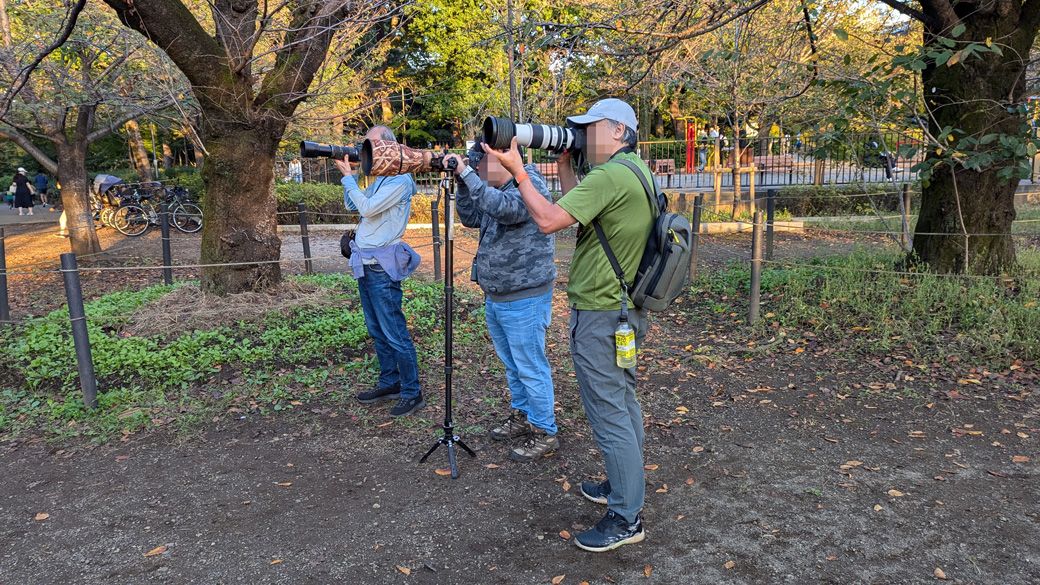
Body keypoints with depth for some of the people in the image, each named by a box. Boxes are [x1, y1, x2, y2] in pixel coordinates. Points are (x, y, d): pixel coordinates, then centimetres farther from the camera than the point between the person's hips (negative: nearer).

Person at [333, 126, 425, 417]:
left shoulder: (400, 180, -12)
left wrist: (347, 176, -9)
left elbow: (367, 208, -19)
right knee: (377, 330, 14)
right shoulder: (376, 179, 16)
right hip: (365, 263, 9)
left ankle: (412, 393, 2)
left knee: (394, 333, -6)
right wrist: (350, 174, 8)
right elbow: (352, 206, 18)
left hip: (382, 265, -9)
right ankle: (389, 383, 25)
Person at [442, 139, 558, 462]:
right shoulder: (496, 189, 11)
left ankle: (544, 432, 12)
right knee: (512, 365, 20)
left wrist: (467, 173, -30)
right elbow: (471, 218, 15)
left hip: (524, 300, -9)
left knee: (530, 368, -1)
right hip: (495, 298, 9)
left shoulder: (531, 185, -16)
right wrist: (462, 182, 2)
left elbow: (504, 209, -34)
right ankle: (522, 416, 36)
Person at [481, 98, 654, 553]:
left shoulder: (609, 175, -21)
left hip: (599, 315, -11)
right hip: (626, 309, 11)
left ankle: (626, 518, 9)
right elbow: (578, 208, 19)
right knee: (623, 402, 20)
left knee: (608, 414, -2)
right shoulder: (637, 171, 12)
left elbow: (549, 220, -25)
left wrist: (517, 170, -17)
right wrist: (563, 164, 14)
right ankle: (625, 486, 36)